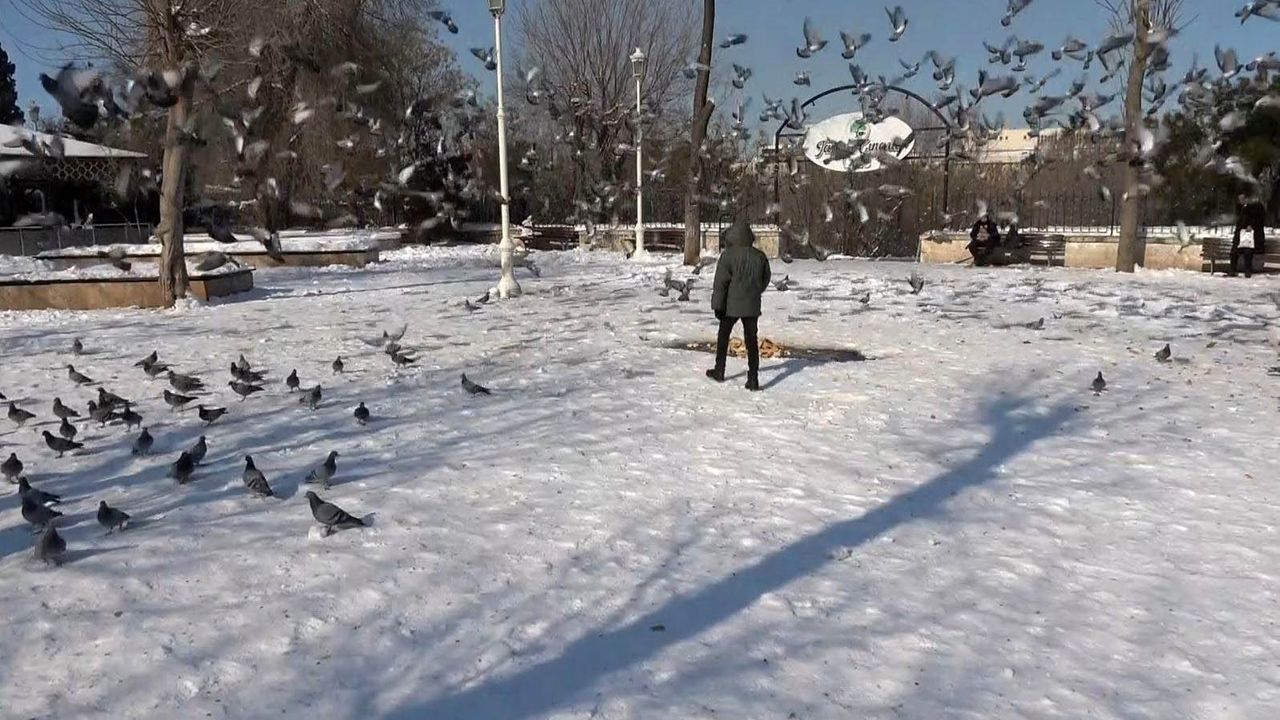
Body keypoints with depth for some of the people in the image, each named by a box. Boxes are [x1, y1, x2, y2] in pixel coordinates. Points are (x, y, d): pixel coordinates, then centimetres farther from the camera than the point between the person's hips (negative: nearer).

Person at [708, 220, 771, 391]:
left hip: (731, 306, -3)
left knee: (723, 337, 16)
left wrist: (717, 305, -8)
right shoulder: (759, 256, 2)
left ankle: (719, 371, 25)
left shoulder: (728, 255, -12)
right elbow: (766, 279, 14)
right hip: (752, 306, 3)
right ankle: (753, 379, 0)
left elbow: (720, 282, -13)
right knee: (751, 340, 5)